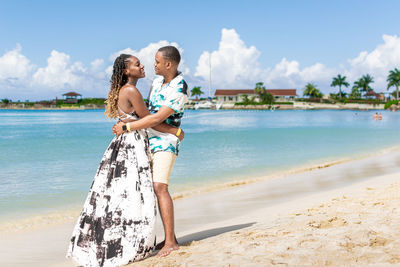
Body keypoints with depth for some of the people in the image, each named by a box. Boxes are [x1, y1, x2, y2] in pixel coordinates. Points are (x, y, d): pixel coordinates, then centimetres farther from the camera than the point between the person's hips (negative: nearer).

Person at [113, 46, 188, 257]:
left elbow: (157, 118, -22)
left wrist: (127, 127, -18)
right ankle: (169, 238, 12)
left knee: (160, 186, -19)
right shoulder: (158, 80, 10)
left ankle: (170, 241, -16)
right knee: (155, 187, 7)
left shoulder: (179, 90, -18)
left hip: (165, 141, -9)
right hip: (150, 139, 9)